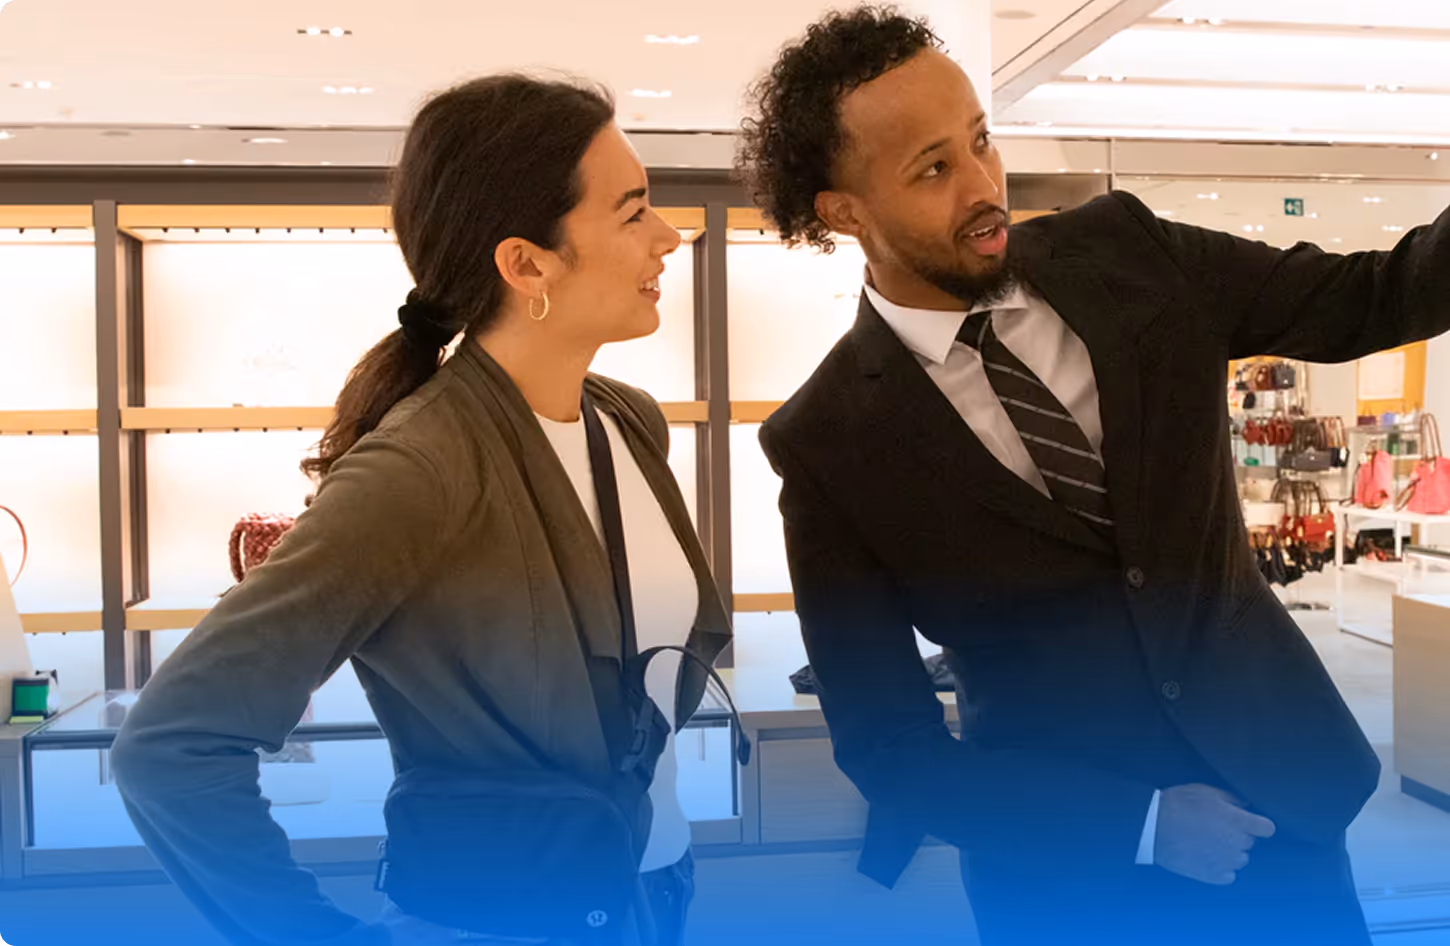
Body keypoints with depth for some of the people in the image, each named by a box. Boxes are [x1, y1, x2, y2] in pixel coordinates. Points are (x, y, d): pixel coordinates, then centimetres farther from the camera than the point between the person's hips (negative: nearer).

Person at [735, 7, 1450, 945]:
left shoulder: (1124, 251, -6)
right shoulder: (827, 446, -15)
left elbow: (1370, 297, 2)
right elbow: (888, 743, -12)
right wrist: (1139, 821, -16)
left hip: (1277, 783, 4)